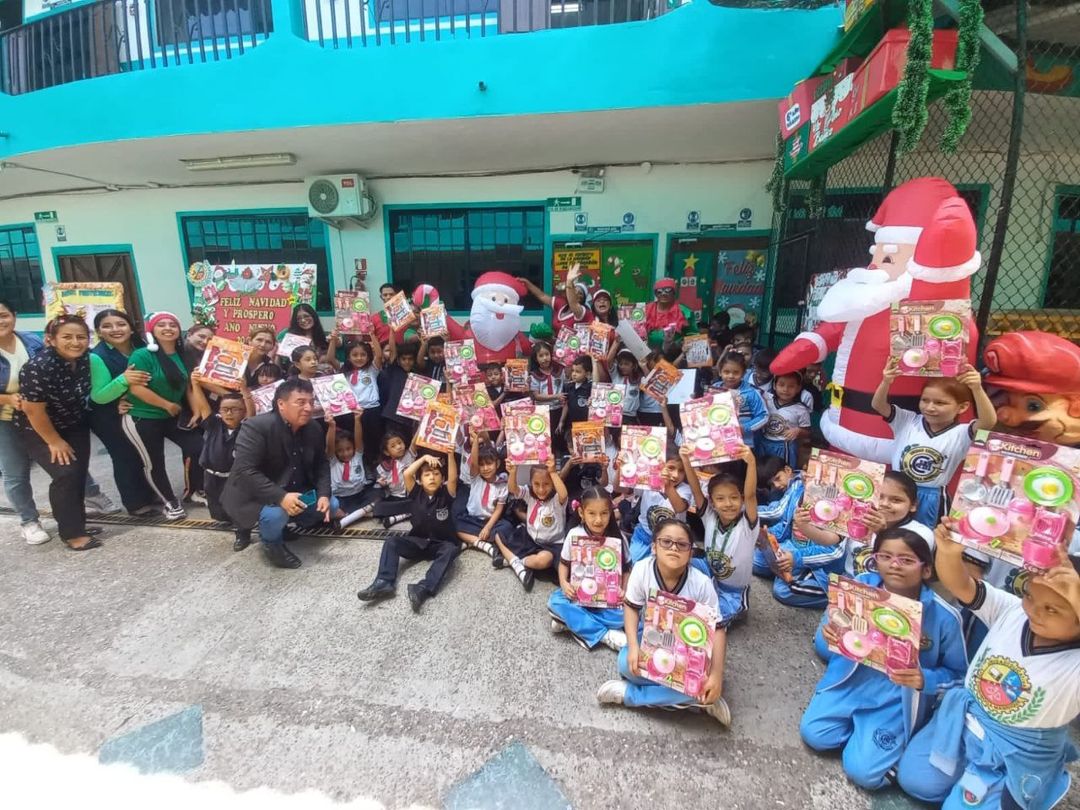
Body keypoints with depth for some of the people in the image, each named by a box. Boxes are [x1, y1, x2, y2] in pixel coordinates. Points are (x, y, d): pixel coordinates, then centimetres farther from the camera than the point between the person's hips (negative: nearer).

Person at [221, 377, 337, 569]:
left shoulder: (314, 428, -3)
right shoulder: (256, 426, -24)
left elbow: (321, 465, 5)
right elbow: (244, 471, -31)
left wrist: (324, 494, -13)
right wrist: (280, 497, -38)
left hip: (296, 493, 7)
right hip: (258, 496, -7)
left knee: (331, 504, -2)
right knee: (275, 514, -34)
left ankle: (281, 525, 17)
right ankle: (272, 543, 2)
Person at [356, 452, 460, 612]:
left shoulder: (446, 494, -5)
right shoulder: (417, 493, 0)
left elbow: (453, 478, -24)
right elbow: (407, 474, -16)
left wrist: (451, 454, -35)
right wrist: (424, 458, -21)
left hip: (440, 545, -3)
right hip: (417, 542, 3)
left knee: (452, 549, -35)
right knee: (391, 543, -18)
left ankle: (423, 588, -50)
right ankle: (383, 583, -33)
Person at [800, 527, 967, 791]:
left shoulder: (944, 616, -19)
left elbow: (957, 673, -4)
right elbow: (824, 646, -4)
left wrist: (925, 680, -25)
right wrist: (828, 639, -29)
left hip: (898, 697, -2)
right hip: (853, 679, 2)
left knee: (862, 771, -11)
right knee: (813, 734, -7)